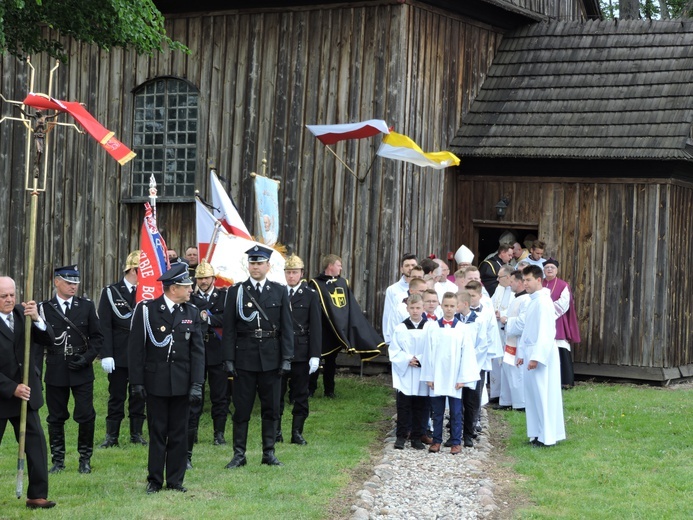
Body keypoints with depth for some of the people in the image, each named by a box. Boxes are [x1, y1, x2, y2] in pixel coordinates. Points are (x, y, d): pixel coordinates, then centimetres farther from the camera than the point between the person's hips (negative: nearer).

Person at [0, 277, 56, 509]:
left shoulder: (23, 314, 1)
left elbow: (49, 340, -5)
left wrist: (37, 319, -22)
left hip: (25, 394, 4)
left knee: (36, 443, 0)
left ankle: (37, 495, 5)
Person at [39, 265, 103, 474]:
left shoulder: (86, 306, 5)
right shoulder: (44, 308, 1)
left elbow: (97, 337, 6)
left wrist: (87, 358, -7)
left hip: (82, 371, 0)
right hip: (55, 372, 0)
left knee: (86, 416, -2)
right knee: (56, 418, 7)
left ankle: (85, 458, 14)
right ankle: (58, 459, 18)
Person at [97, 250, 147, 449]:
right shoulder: (110, 292, -2)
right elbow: (104, 326, -6)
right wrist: (106, 355, -13)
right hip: (119, 356, -2)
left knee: (139, 396, 8)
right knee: (116, 397, 3)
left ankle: (136, 434, 18)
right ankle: (112, 436, 9)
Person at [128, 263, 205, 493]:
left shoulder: (192, 312, 6)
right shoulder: (147, 310, -5)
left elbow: (197, 350, 4)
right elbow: (136, 347, -3)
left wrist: (197, 384, -3)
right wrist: (137, 381, -6)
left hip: (182, 383, 3)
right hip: (156, 382, -3)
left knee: (179, 433, 7)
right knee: (157, 432, 4)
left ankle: (175, 480, 16)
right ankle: (154, 480, 13)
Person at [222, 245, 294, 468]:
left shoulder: (280, 291, 5)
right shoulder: (236, 292, 2)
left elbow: (286, 328, 5)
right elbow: (229, 328, 1)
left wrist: (286, 358, -2)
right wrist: (228, 359, -6)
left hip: (271, 358, 1)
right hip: (245, 357, -1)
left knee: (271, 408, 7)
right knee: (241, 408, 2)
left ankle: (269, 452, 16)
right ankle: (239, 454, 9)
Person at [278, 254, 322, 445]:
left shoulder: (311, 295, 2)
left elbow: (316, 327, 0)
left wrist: (315, 355, -7)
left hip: (301, 352, -1)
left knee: (300, 395, 4)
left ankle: (297, 432, 10)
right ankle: (276, 431, 13)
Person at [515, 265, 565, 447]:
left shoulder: (543, 301, -15)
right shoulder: (533, 301, 14)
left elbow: (545, 333, -20)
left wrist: (536, 357, -22)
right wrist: (522, 353, 17)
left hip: (542, 354, -9)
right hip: (531, 354, 9)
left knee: (543, 395, -4)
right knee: (533, 394, 11)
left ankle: (548, 437, 1)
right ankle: (538, 433, 17)